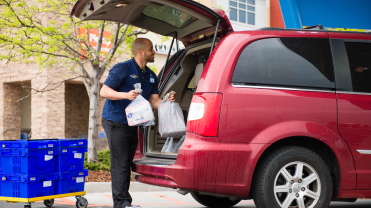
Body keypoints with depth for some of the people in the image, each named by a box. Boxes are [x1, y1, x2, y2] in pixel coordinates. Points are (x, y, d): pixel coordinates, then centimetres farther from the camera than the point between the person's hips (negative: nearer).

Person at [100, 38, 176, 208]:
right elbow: (104, 91, -13)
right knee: (120, 164, -11)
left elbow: (154, 101, 10)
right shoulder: (122, 69, -11)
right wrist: (126, 95, -28)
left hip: (132, 124, 8)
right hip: (115, 122, -8)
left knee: (126, 164, 12)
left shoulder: (151, 76, 12)